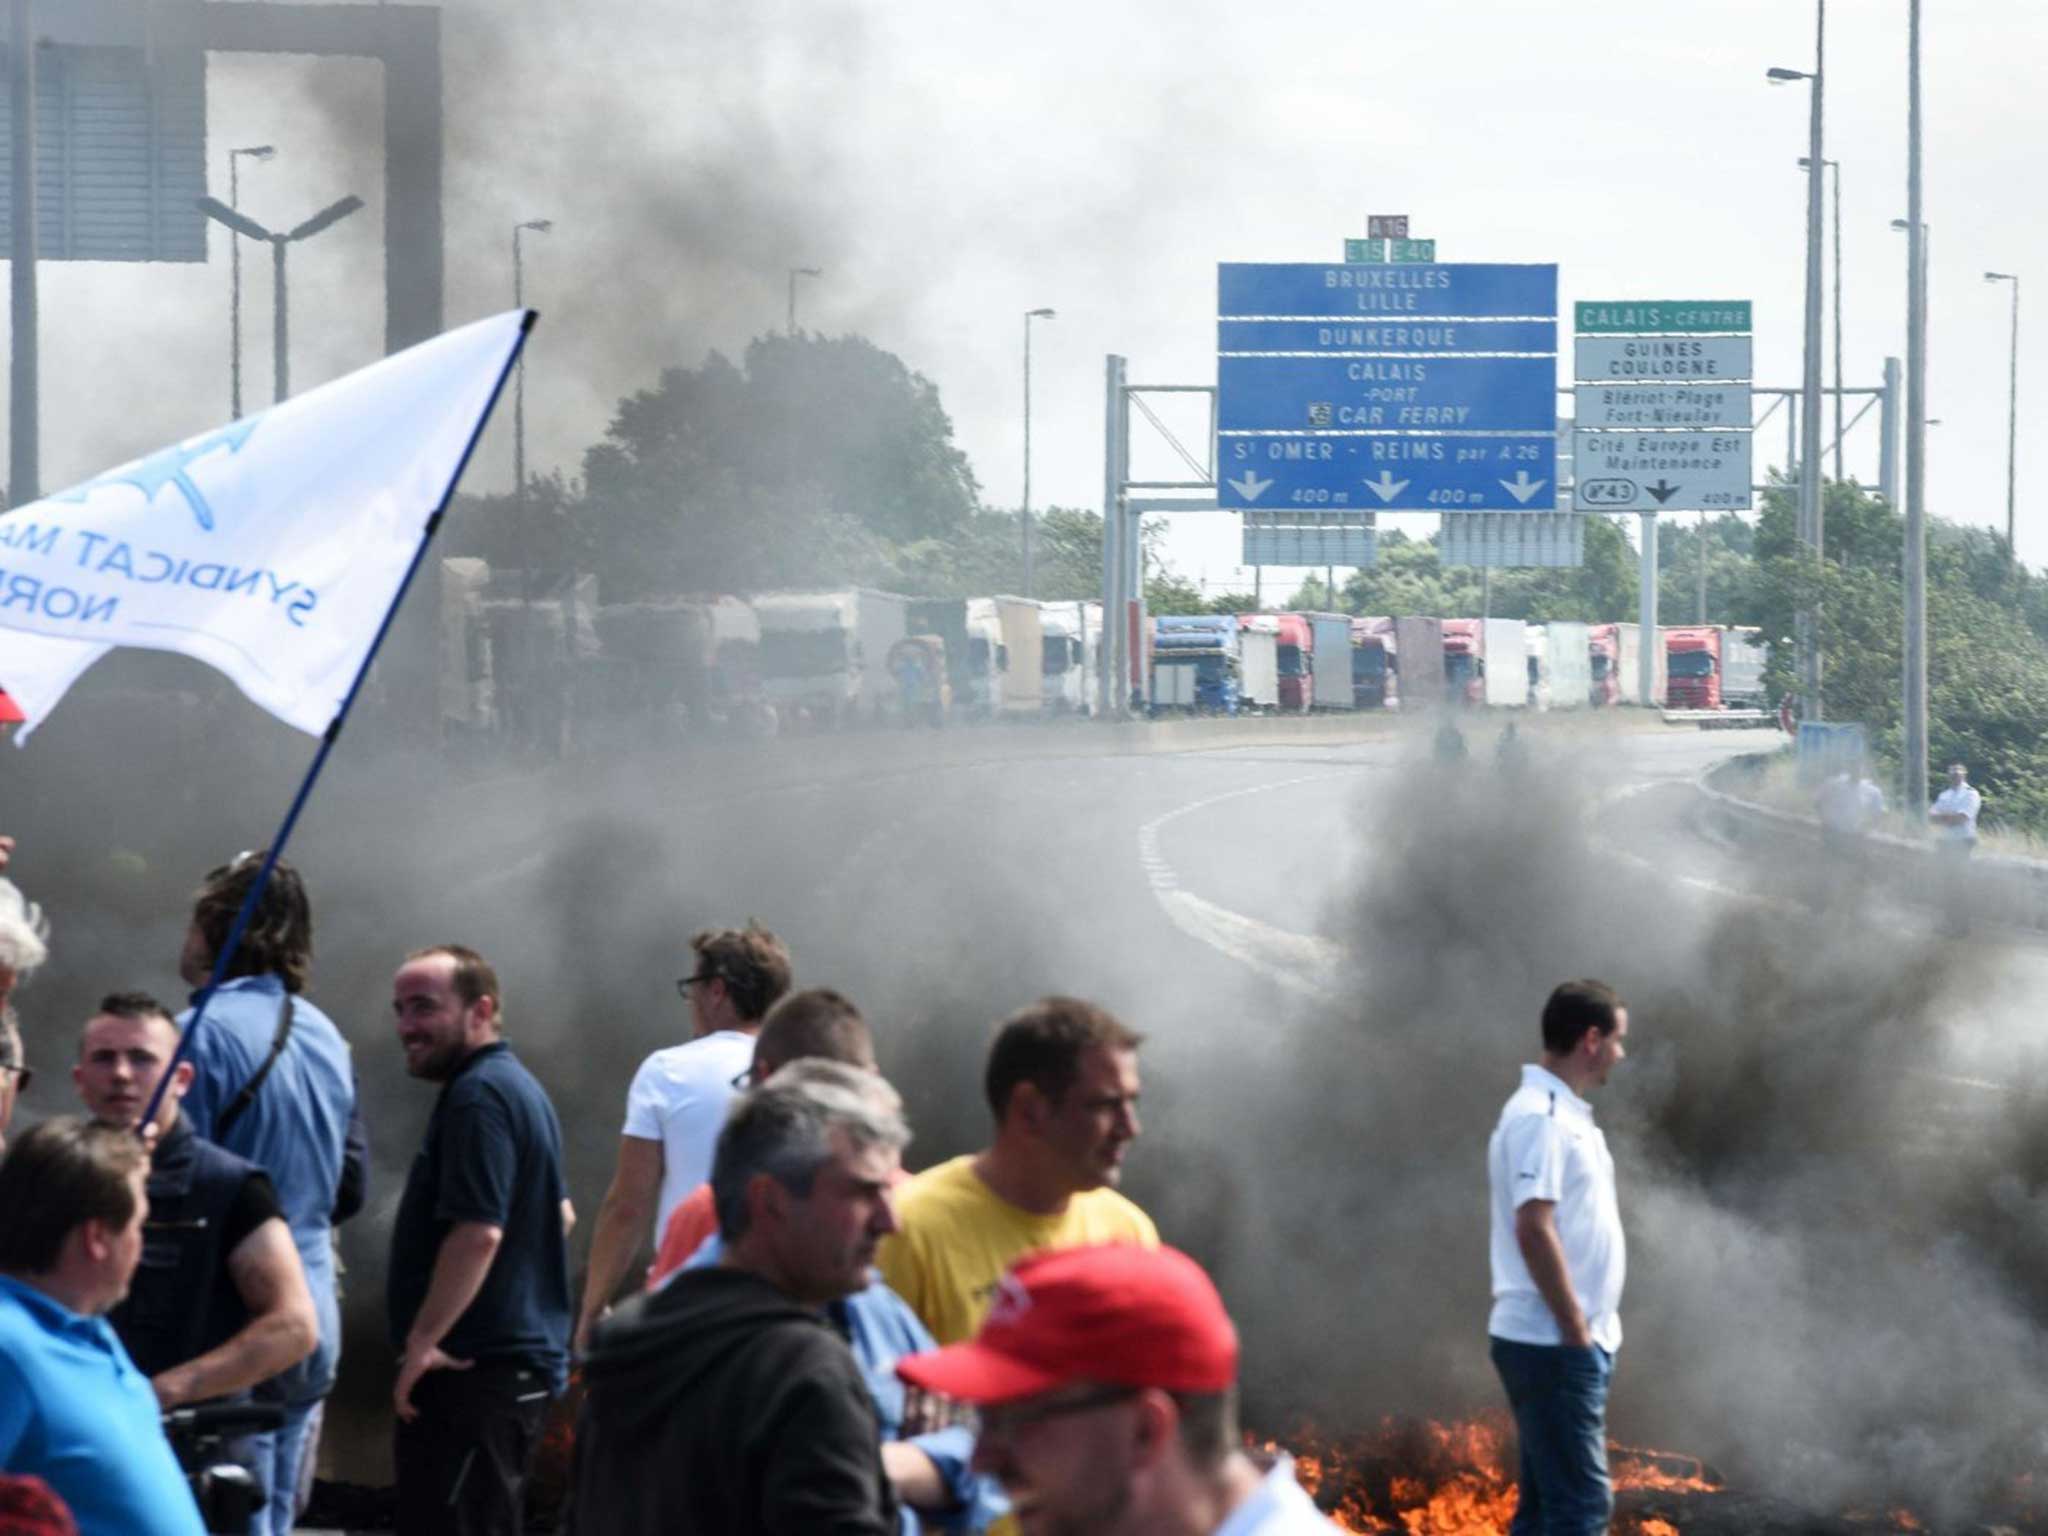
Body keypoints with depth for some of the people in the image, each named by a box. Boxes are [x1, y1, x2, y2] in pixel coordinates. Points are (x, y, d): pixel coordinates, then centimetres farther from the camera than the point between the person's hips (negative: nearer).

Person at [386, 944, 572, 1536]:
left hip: (473, 1370, -11)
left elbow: (478, 1232, -25)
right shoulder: (518, 1086, 19)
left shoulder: (478, 1097, -16)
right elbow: (560, 1213, 29)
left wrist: (423, 1341, -21)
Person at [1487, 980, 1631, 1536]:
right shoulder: (1539, 1117, -16)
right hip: (1552, 1343, -10)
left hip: (1567, 1343, 10)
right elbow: (1534, 1229, -23)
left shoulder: (1564, 1114, 16)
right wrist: (1576, 1332, -20)